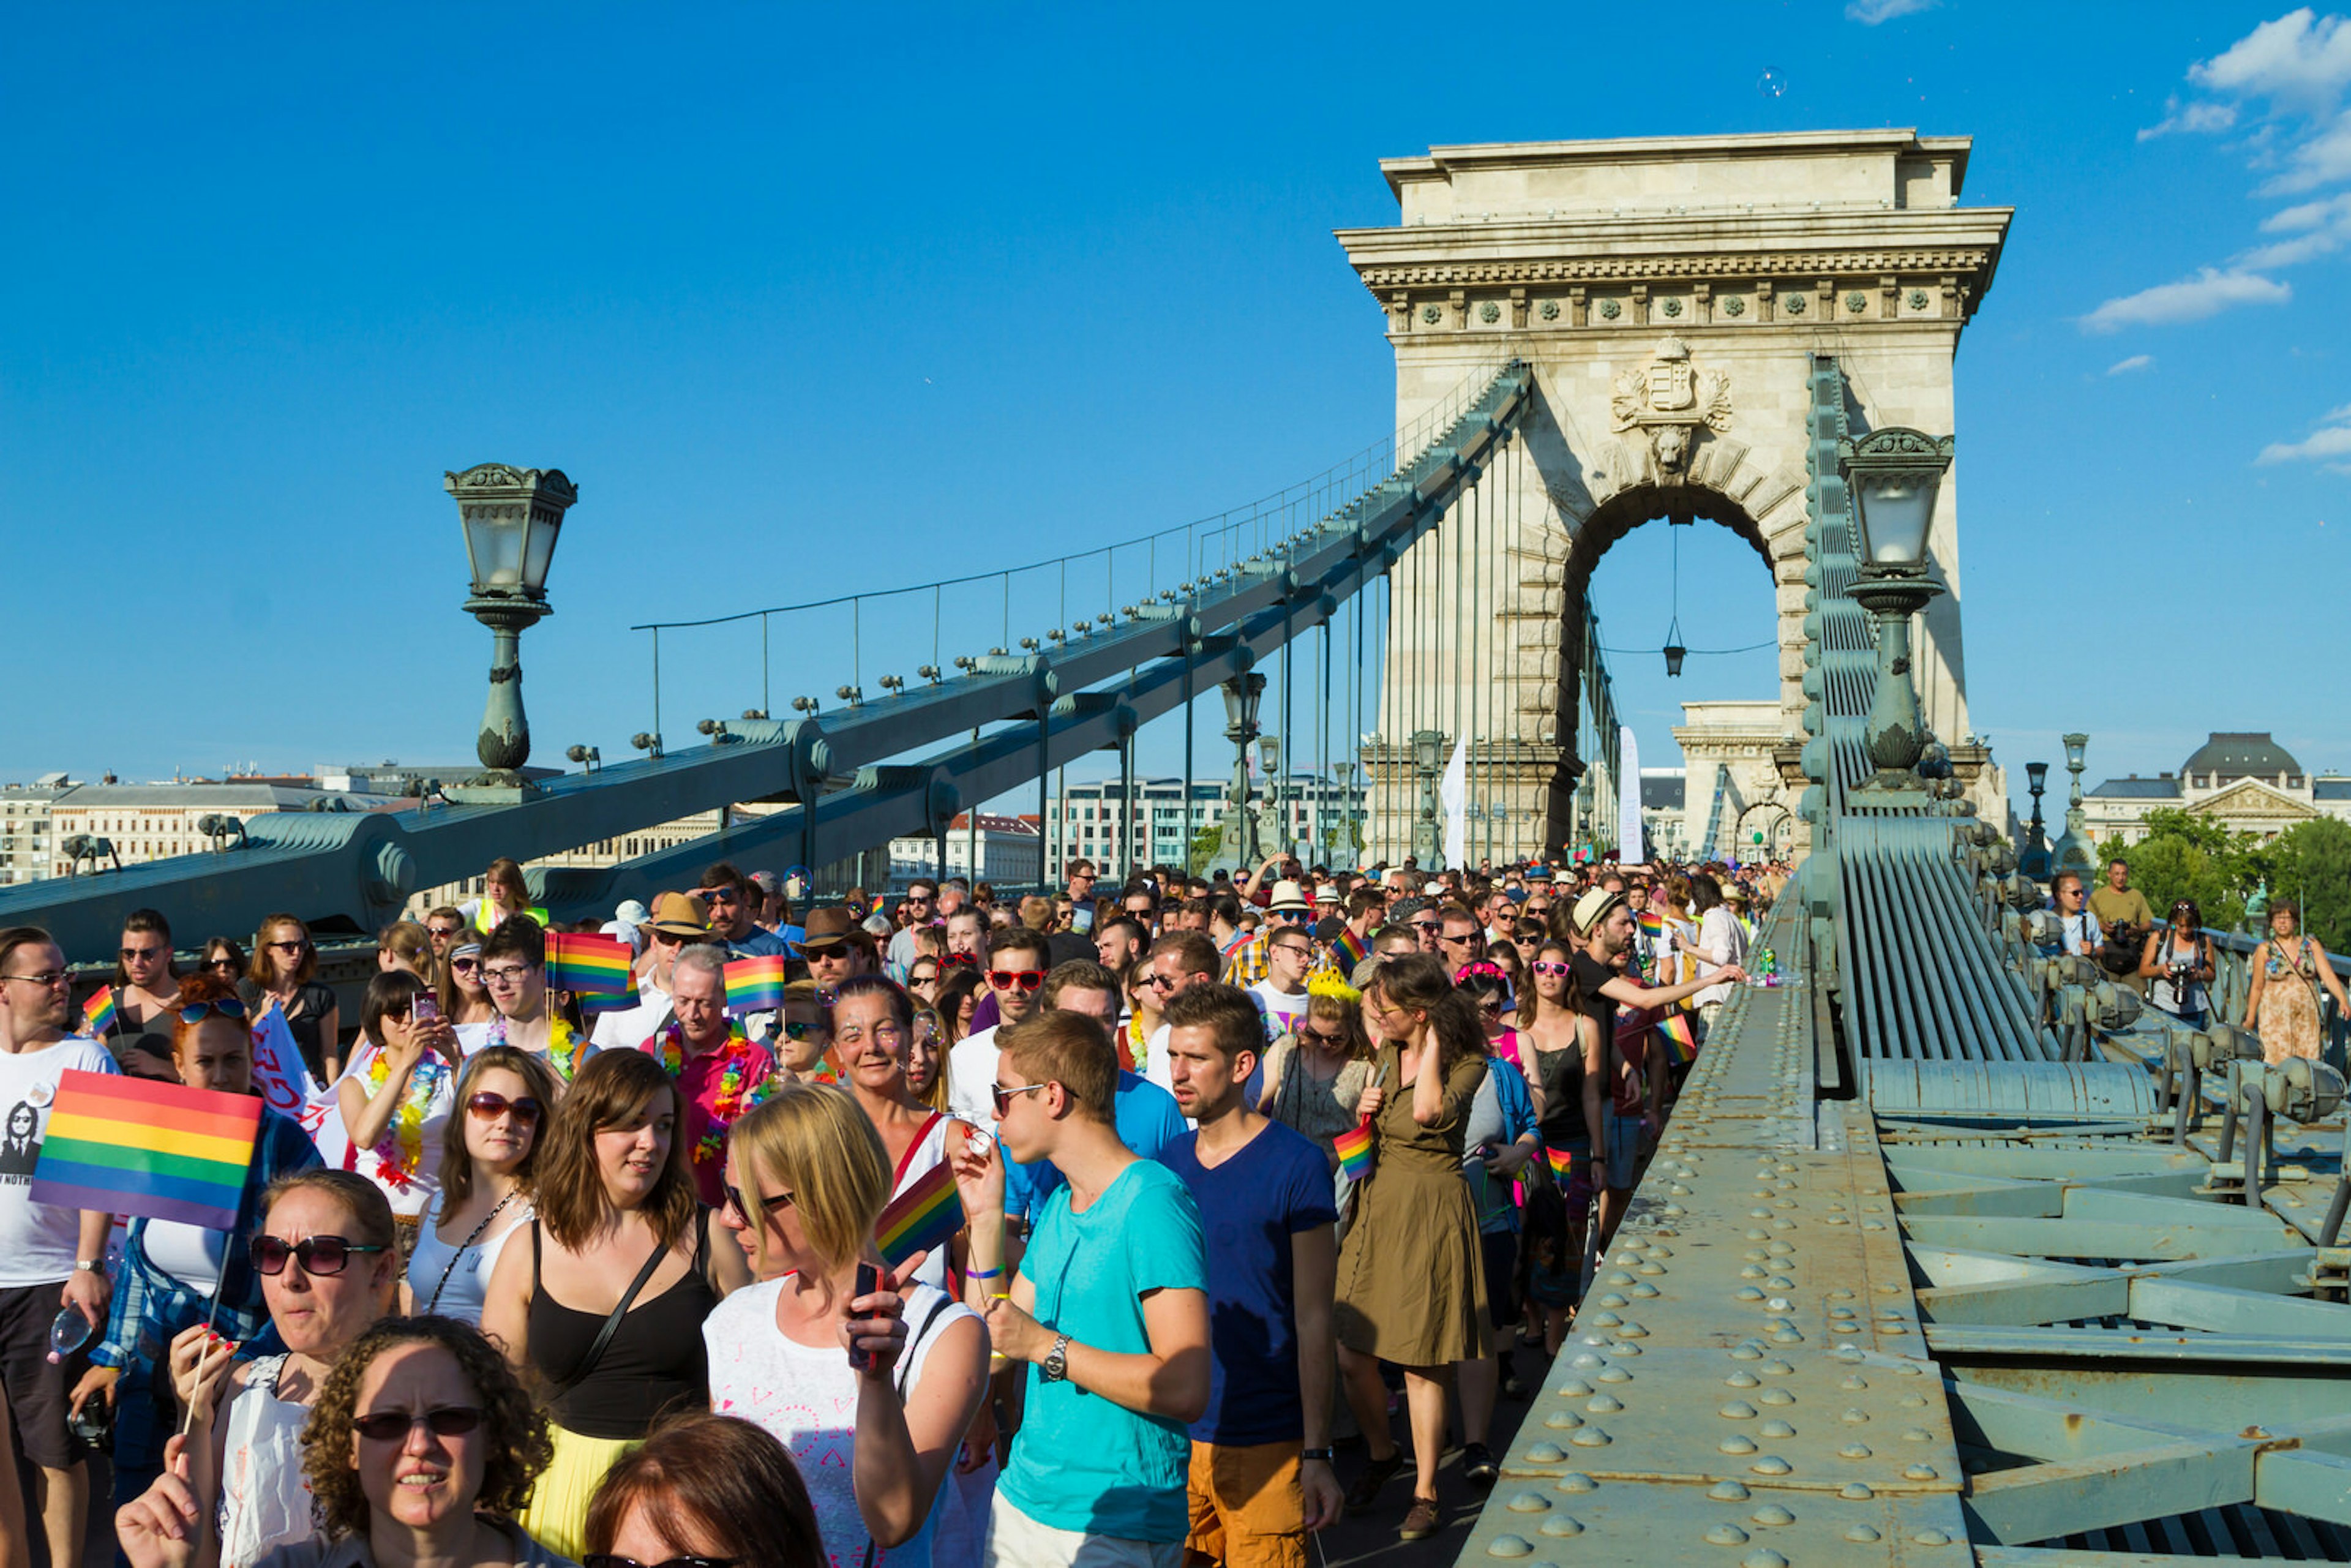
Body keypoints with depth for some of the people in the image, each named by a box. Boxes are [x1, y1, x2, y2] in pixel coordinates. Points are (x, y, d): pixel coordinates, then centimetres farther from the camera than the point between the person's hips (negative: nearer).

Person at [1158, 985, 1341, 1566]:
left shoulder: (1295, 1165, -10)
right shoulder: (1168, 1161, 5)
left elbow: (1313, 1318, -10)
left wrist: (1318, 1453, -11)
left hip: (1265, 1441, -5)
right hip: (1171, 1434, 5)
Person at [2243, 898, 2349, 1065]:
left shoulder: (2311, 946, 7)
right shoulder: (2265, 949, 3)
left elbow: (2328, 975, -3)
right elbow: (2257, 987, 5)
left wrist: (2343, 1001, -17)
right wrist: (2250, 1019, 6)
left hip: (2306, 1015, 2)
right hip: (2275, 1015, -2)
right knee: (2278, 1062, -10)